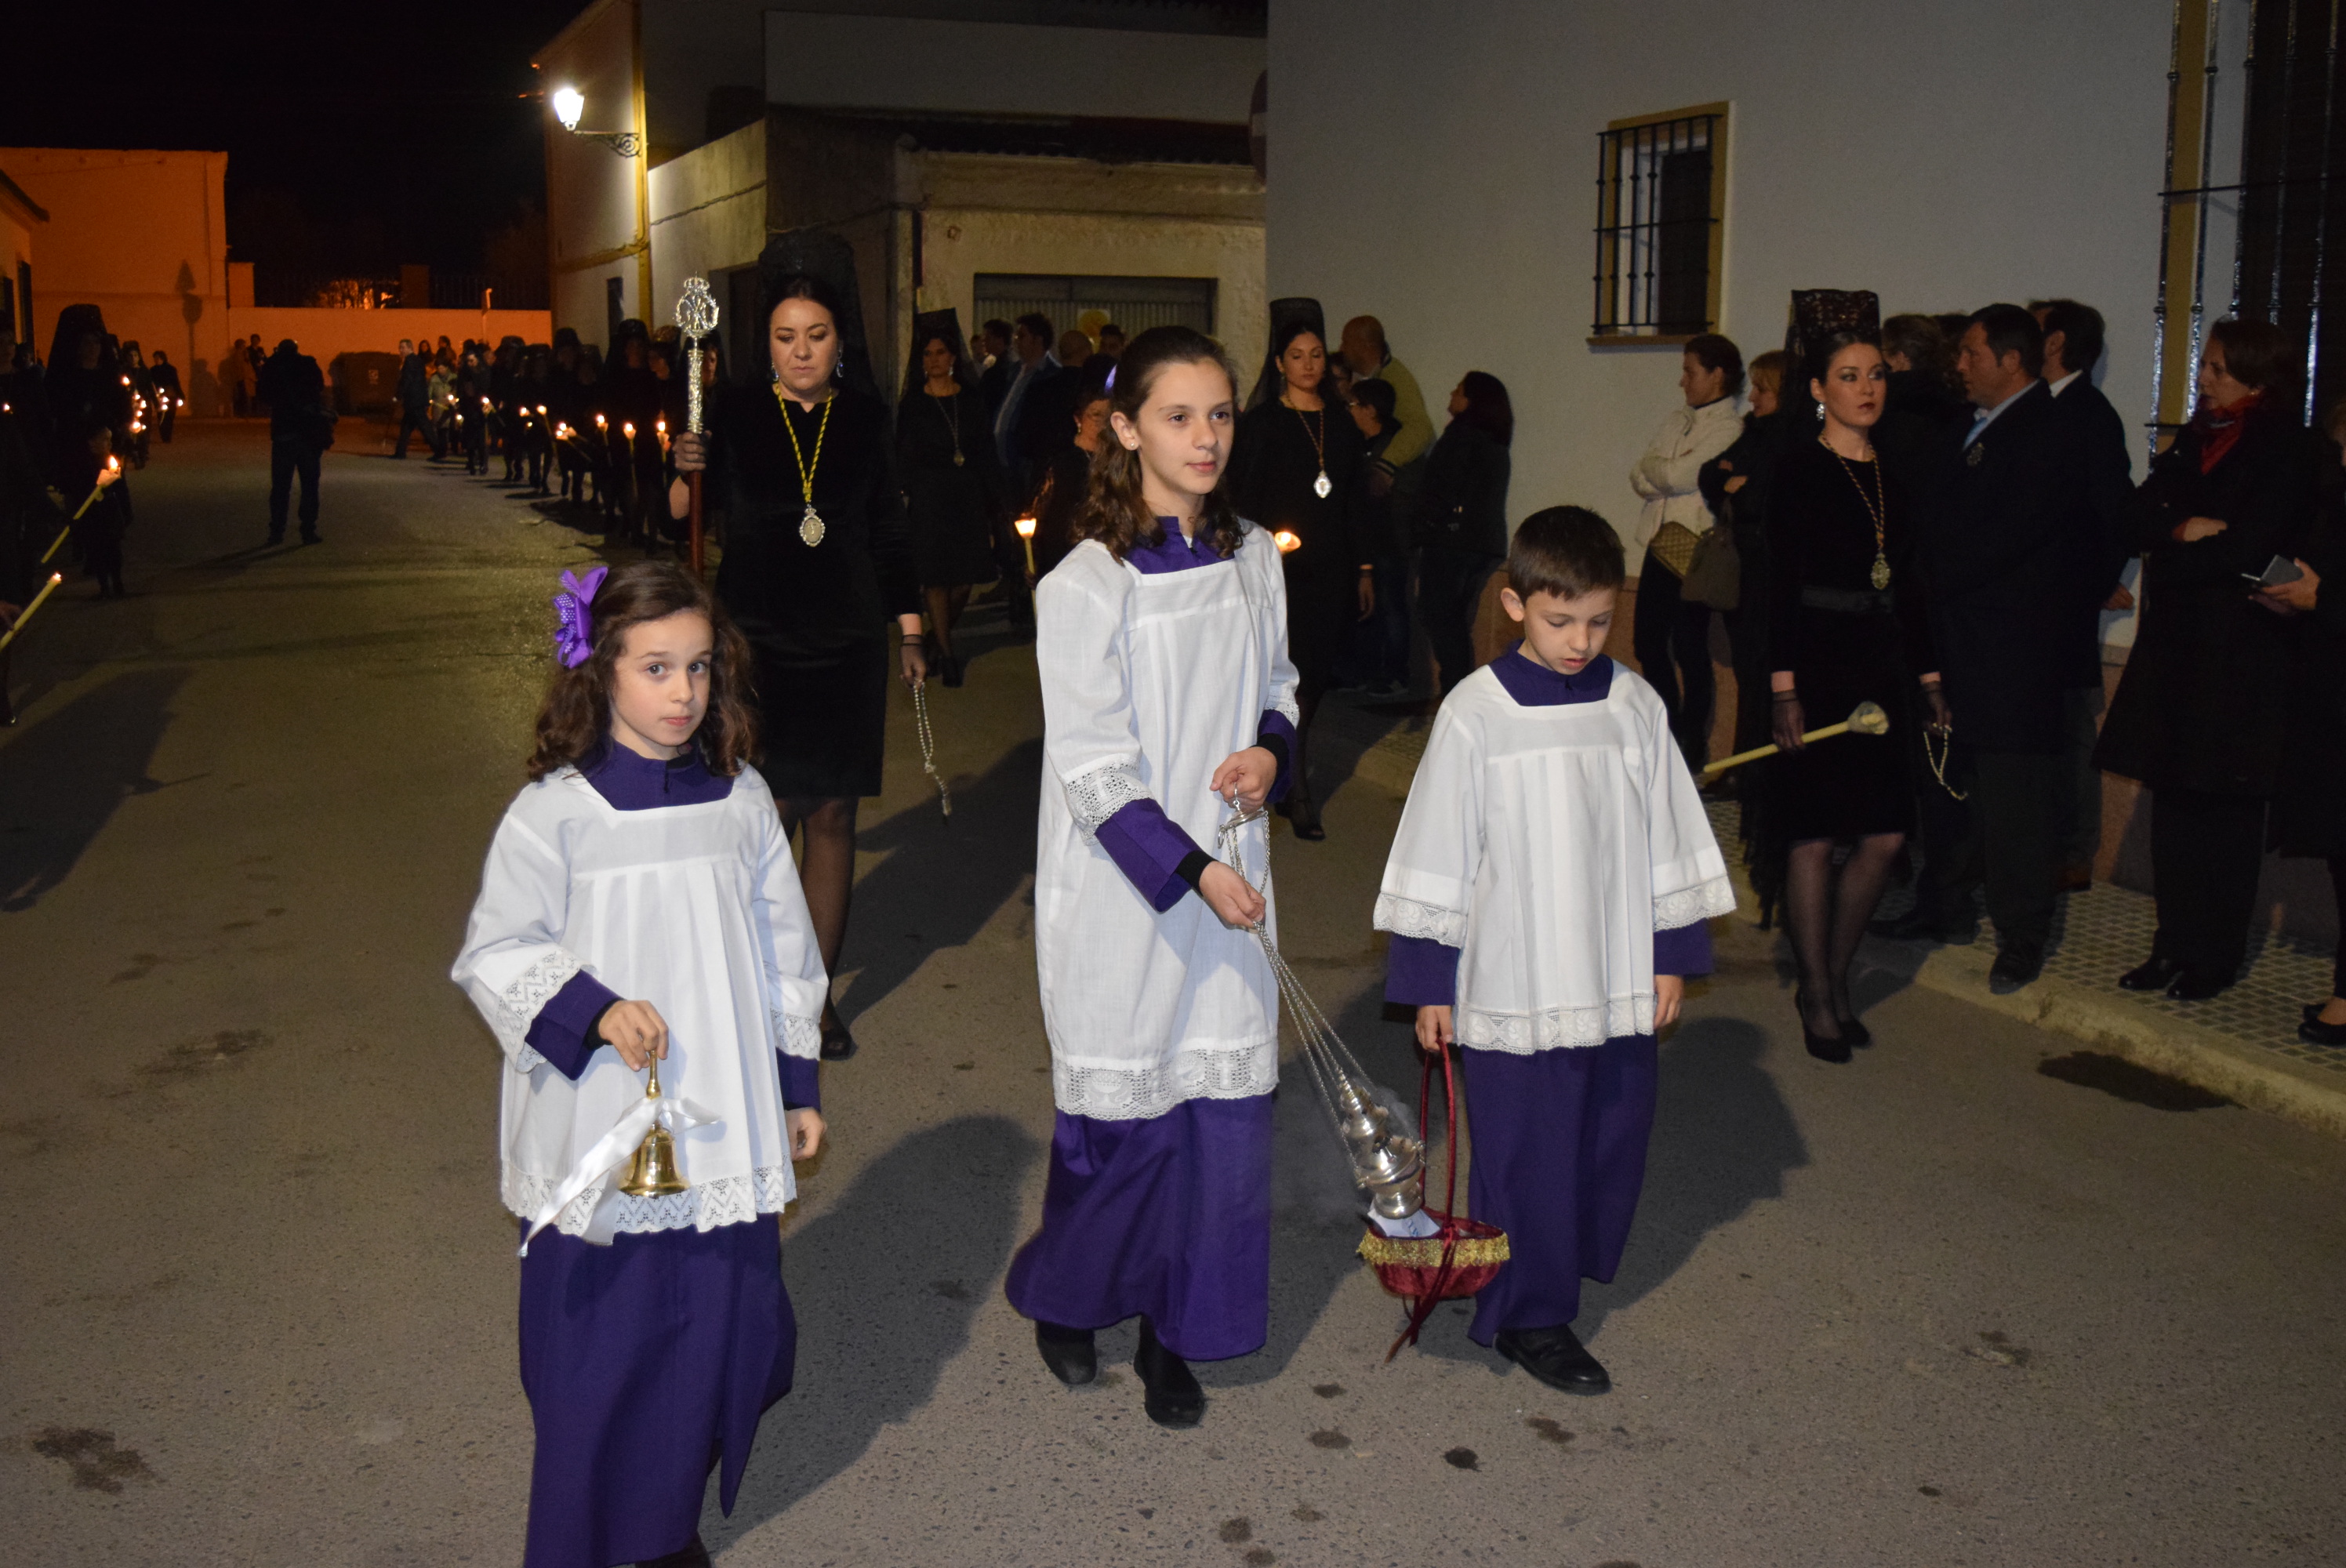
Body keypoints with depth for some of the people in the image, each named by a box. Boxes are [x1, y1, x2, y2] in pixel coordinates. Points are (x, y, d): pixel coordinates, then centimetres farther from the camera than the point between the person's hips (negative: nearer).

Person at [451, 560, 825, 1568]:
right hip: (600, 1135, -4)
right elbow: (494, 955, -5)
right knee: (602, 1342, 4)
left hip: (721, 1129, 4)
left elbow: (783, 952, 11)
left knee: (726, 1324, 9)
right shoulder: (555, 813, -9)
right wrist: (592, 1009, -19)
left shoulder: (741, 800, 3)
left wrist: (798, 1083, 13)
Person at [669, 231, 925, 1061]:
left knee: (833, 813, 5)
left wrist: (909, 631, 9)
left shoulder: (864, 418, 4)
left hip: (847, 644, 2)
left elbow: (889, 531, 10)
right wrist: (684, 472, -23)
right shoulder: (735, 415, -3)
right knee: (769, 812, -3)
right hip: (759, 640, -2)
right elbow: (688, 522, -3)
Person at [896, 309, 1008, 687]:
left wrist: (996, 498, 7)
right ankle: (946, 652, 7)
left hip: (967, 495, 3)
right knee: (937, 575, -3)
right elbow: (903, 457, 0)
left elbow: (984, 453, 11)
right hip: (929, 496, -3)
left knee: (966, 577, 1)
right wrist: (902, 500, -8)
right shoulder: (912, 404, 1)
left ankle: (940, 636, 25)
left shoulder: (972, 399, 8)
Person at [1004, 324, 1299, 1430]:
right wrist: (1189, 872, -20)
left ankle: (1173, 1333, 25)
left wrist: (1269, 749, -4)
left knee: (1224, 1104, 7)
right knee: (1123, 1111, 6)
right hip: (1122, 890, -5)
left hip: (1227, 872, 5)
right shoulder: (1086, 584, -13)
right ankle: (1061, 1296, 34)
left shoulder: (1253, 559, 4)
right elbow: (1093, 771, -14)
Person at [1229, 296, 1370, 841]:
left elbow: (1354, 503, 15)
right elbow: (1243, 501, -5)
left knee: (1316, 677, 8)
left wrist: (1364, 569, 13)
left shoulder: (1342, 424, 12)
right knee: (1293, 679, -7)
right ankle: (1297, 796, -1)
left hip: (1332, 571, 5)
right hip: (1281, 571, -5)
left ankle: (1285, 774, 26)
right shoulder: (1260, 424, -2)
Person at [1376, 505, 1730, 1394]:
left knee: (1615, 1130, 14)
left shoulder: (1634, 707, 1)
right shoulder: (1476, 713, -10)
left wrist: (1673, 956, 10)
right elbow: (1437, 852, -5)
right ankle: (1526, 1318, 22)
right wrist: (1429, 984, -4)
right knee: (1526, 1154, 5)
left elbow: (1668, 842, 10)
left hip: (1619, 983, 4)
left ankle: (1579, 1259, 38)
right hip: (1513, 987, -4)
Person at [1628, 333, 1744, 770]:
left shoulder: (1729, 428, -6)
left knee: (1689, 647, -5)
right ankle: (1667, 739, 21)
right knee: (1648, 641, 8)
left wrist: (1652, 466, 3)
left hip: (1696, 546, -8)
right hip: (1660, 544, 8)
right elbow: (1639, 480, 10)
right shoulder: (1676, 423, 19)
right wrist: (1665, 472, -9)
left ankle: (1693, 745, 5)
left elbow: (1679, 476, -15)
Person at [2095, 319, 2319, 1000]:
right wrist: (2184, 529, -14)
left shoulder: (2284, 450, -8)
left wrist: (2166, 558, -5)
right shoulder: (2200, 438, 13)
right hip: (2177, 644, 7)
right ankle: (2176, 946, 17)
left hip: (2237, 653, -6)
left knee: (2221, 805, 0)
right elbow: (2142, 513, 5)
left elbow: (2244, 551, -16)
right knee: (2173, 800, 8)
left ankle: (2215, 957, 10)